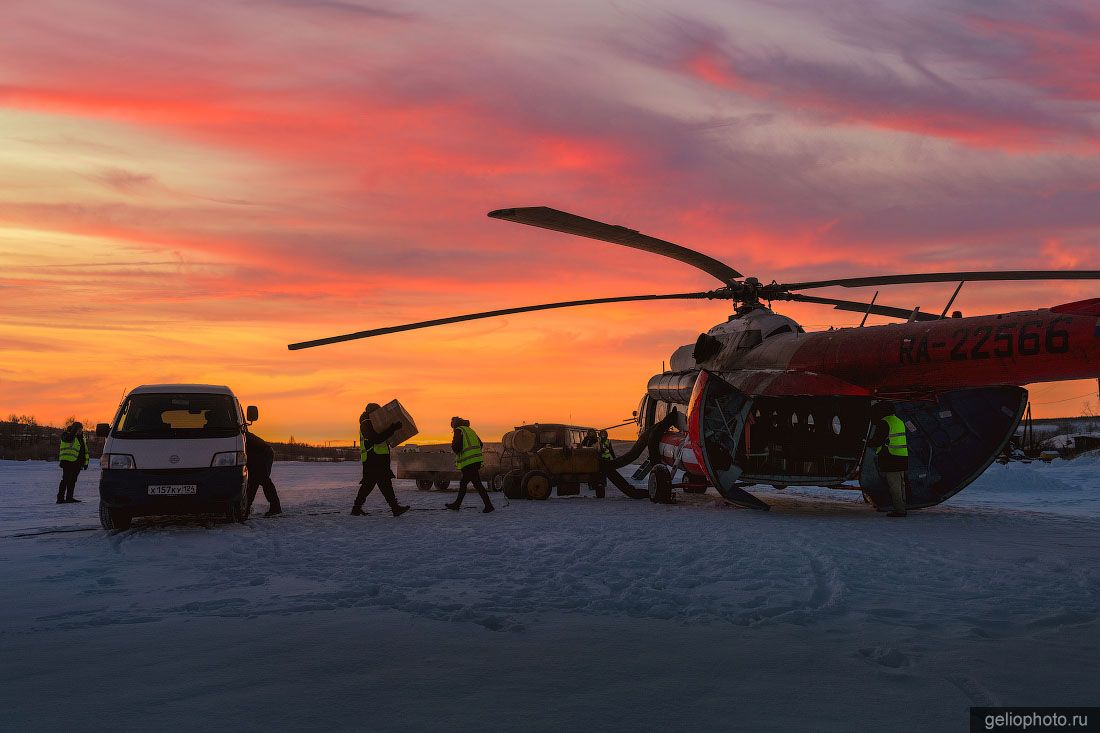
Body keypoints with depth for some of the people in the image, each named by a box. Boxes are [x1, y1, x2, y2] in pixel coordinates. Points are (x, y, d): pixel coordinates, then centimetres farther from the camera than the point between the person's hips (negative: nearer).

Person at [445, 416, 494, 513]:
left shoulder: (459, 430, -2)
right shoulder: (470, 430, 23)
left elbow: (456, 446, -15)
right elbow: (480, 444, 24)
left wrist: (457, 451, 6)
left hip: (468, 462, -9)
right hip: (477, 461, 9)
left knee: (477, 484, -10)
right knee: (463, 482, 18)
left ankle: (488, 505, -14)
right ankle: (457, 504, 26)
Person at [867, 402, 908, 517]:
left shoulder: (883, 423, -12)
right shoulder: (899, 421, 17)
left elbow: (876, 441, -14)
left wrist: (867, 443, 6)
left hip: (890, 459, -9)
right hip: (902, 458, 9)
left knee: (894, 485, -6)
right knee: (901, 485, 12)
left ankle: (899, 509, -7)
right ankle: (901, 508, 15)